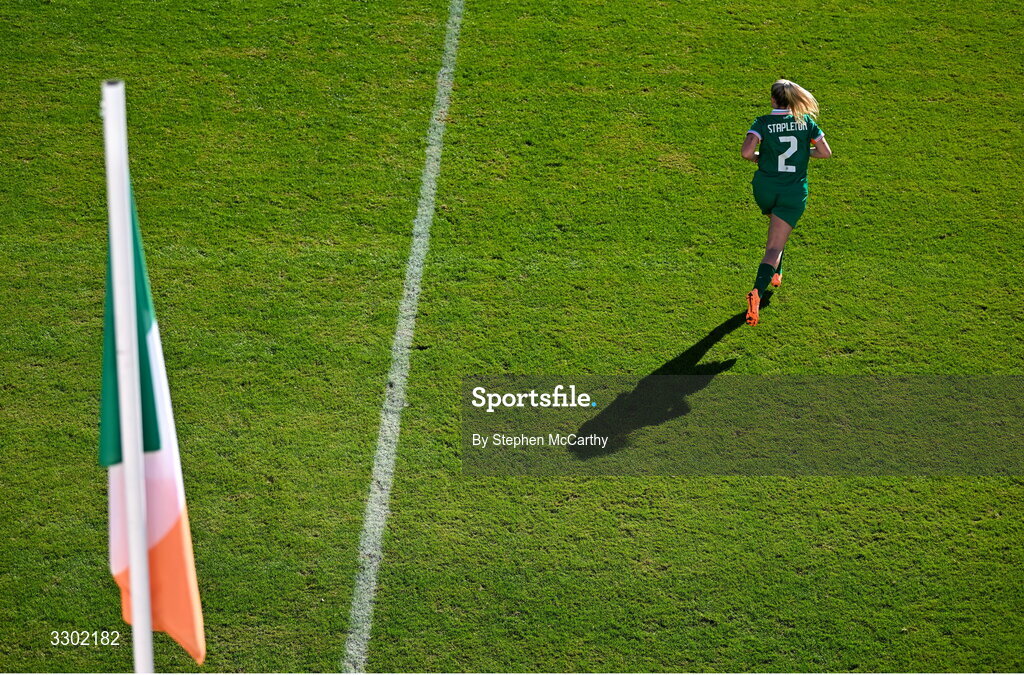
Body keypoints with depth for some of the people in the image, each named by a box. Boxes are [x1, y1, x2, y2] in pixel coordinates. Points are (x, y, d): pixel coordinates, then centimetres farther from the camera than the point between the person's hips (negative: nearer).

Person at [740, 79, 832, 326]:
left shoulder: (762, 123, -7)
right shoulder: (806, 121, -1)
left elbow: (746, 152, -21)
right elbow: (826, 152, 1)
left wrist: (759, 157, 1)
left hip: (765, 188, 1)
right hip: (794, 192, -1)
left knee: (776, 228, 34)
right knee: (774, 247, -6)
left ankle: (775, 274, 44)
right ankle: (757, 292, -26)